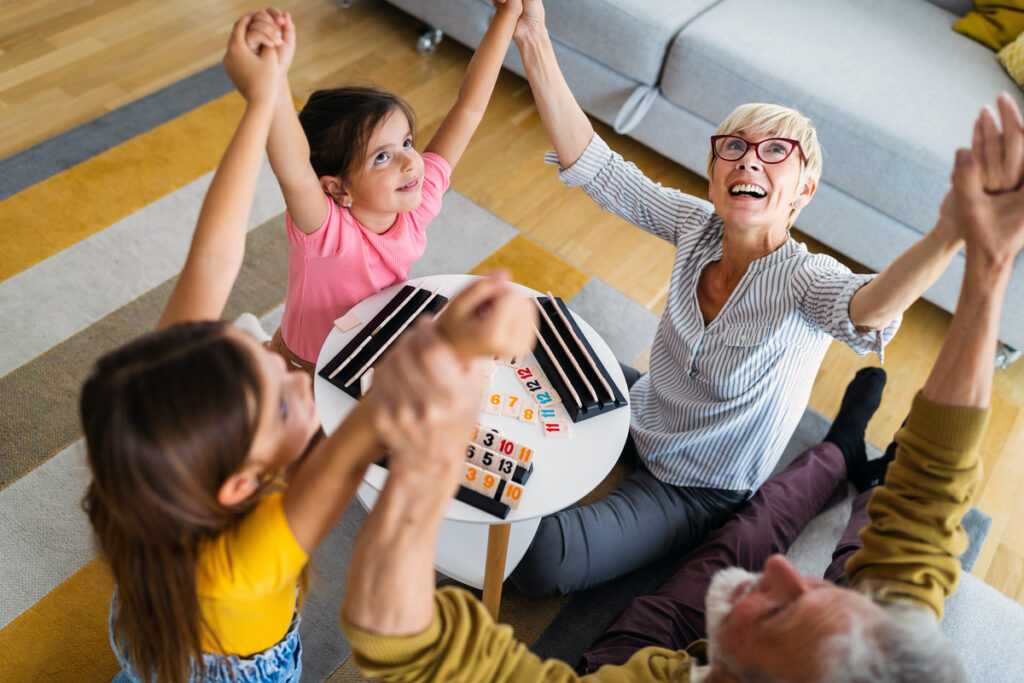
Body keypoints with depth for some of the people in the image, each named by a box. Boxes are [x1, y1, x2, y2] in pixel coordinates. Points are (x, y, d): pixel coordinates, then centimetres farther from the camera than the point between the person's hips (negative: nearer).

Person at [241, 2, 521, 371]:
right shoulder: (326, 232, -35)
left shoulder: (417, 203, -22)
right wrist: (274, 77, -73)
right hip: (305, 372, -3)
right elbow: (294, 175, -59)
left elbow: (469, 109, -21)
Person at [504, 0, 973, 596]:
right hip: (634, 425, 5)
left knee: (536, 560, -19)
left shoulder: (803, 278, -28)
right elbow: (590, 163, -17)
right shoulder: (696, 226, -14)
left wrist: (949, 234, -74)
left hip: (697, 494, -5)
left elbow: (868, 310, -52)